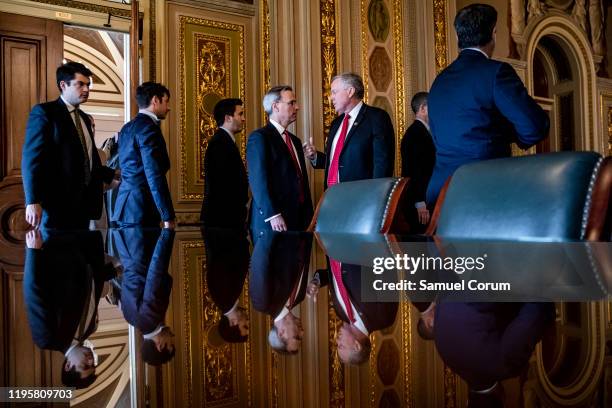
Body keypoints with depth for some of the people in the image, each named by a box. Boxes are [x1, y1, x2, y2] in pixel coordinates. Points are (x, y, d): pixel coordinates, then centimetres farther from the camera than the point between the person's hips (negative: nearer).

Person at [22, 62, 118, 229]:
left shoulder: (84, 118, 19)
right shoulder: (44, 112, -3)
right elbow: (31, 158, -11)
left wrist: (110, 178, 10)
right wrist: (33, 201, -18)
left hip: (83, 201, 7)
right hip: (57, 202, -7)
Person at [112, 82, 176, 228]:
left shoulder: (127, 128, 17)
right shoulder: (148, 127, -12)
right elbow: (155, 175, -19)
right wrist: (168, 216, -20)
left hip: (125, 209, 10)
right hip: (141, 211, -9)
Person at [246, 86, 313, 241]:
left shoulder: (295, 141, 20)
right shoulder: (259, 137, -5)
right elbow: (258, 180, -14)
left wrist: (308, 217, 13)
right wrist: (273, 215, -20)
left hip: (297, 222, 7)